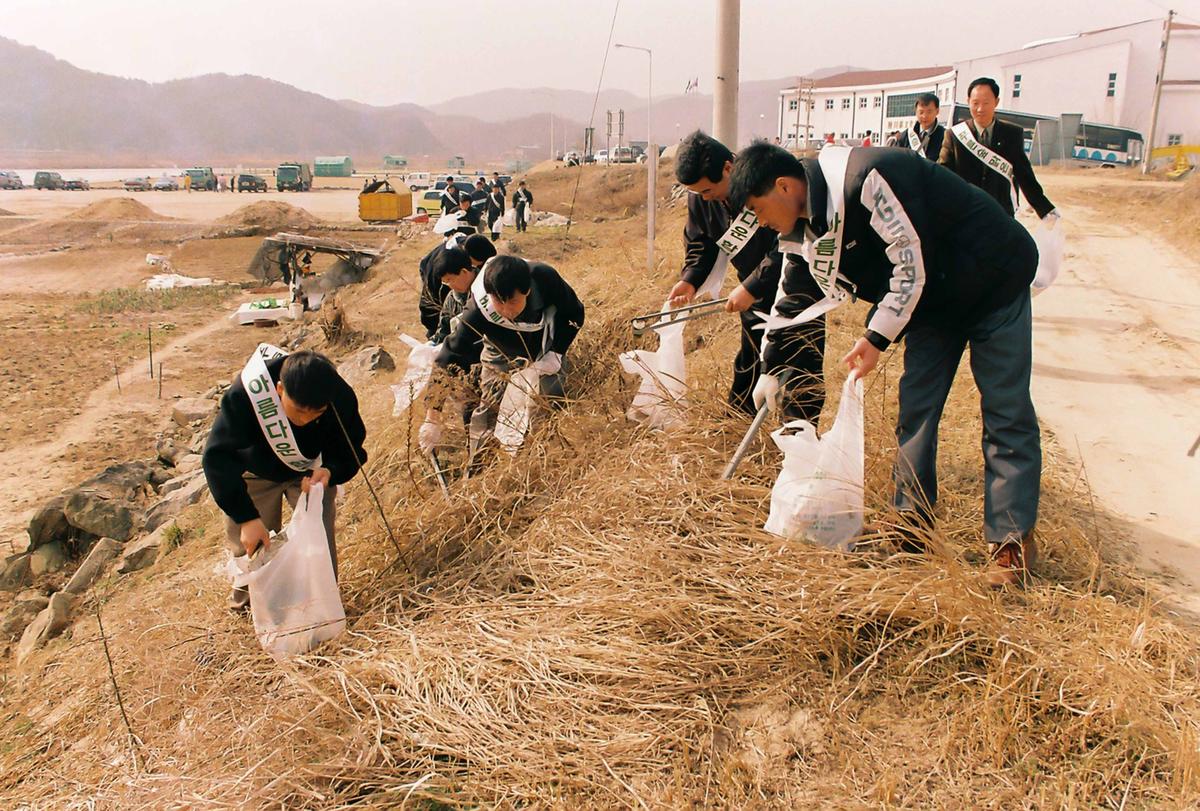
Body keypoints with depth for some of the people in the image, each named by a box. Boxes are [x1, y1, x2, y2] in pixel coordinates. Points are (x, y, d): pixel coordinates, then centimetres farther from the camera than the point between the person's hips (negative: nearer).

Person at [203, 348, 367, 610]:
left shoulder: (341, 398, -33)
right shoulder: (246, 394, -41)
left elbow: (350, 450, -18)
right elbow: (218, 458, -37)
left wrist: (329, 471, -42)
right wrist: (247, 518, -43)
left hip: (311, 470, 1)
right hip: (255, 471, -1)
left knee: (320, 537, -8)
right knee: (250, 546, 3)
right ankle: (247, 600, 32)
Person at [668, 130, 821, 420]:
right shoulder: (700, 197, -6)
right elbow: (699, 242, 6)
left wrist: (752, 287, -31)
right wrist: (690, 280, -13)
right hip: (757, 298, 6)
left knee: (801, 375, -7)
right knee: (747, 371, 15)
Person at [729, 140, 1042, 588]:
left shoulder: (864, 181, -31)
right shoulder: (803, 224, -2)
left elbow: (912, 263, -29)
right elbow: (794, 298, 8)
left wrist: (877, 337, -24)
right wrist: (771, 373, 10)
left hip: (992, 279, -8)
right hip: (934, 300, 8)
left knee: (1005, 413, -5)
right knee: (915, 411, 3)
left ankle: (1013, 541, 0)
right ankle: (913, 524, 13)